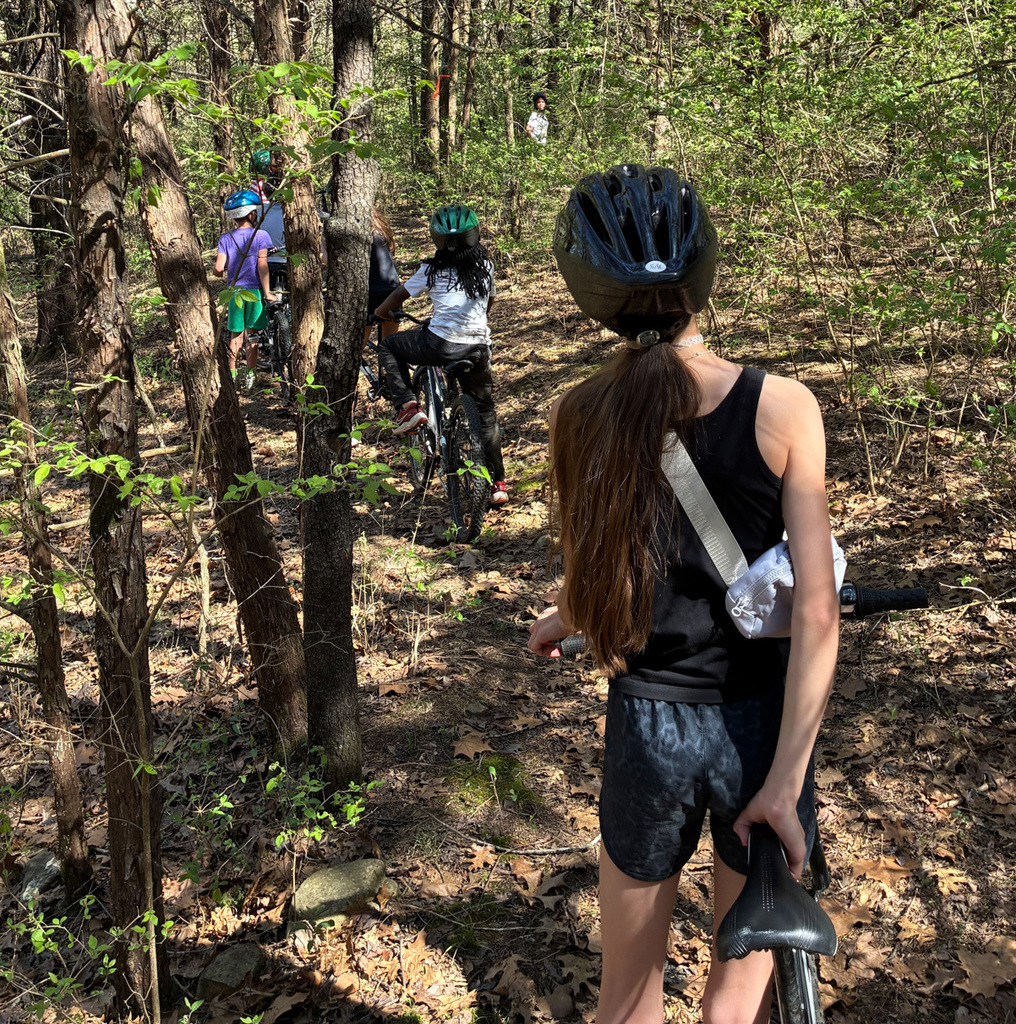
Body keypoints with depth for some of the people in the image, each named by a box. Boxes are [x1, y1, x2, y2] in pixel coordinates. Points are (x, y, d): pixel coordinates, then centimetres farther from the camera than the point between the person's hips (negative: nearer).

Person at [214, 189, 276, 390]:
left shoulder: (226, 238, -1)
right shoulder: (260, 236, -7)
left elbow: (219, 269, -9)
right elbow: (262, 266, -14)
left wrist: (225, 271, 15)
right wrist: (267, 292, -9)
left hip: (234, 291, 2)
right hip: (255, 291, -2)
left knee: (235, 335, 13)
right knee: (252, 336, 7)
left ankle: (231, 373, 16)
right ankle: (249, 375, 11)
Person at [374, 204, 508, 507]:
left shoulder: (433, 269, 3)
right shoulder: (485, 267, 12)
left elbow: (400, 294, 13)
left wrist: (380, 312, 33)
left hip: (441, 344, -4)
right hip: (479, 348, 4)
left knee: (388, 347, 21)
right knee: (485, 413, 19)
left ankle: (407, 407, 5)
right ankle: (497, 483, 20)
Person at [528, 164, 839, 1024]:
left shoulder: (582, 417, -11)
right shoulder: (783, 407, -13)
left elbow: (592, 594, -2)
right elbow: (816, 612, -17)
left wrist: (554, 624, 20)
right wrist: (786, 781, -11)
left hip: (648, 728, 1)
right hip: (762, 724, 0)